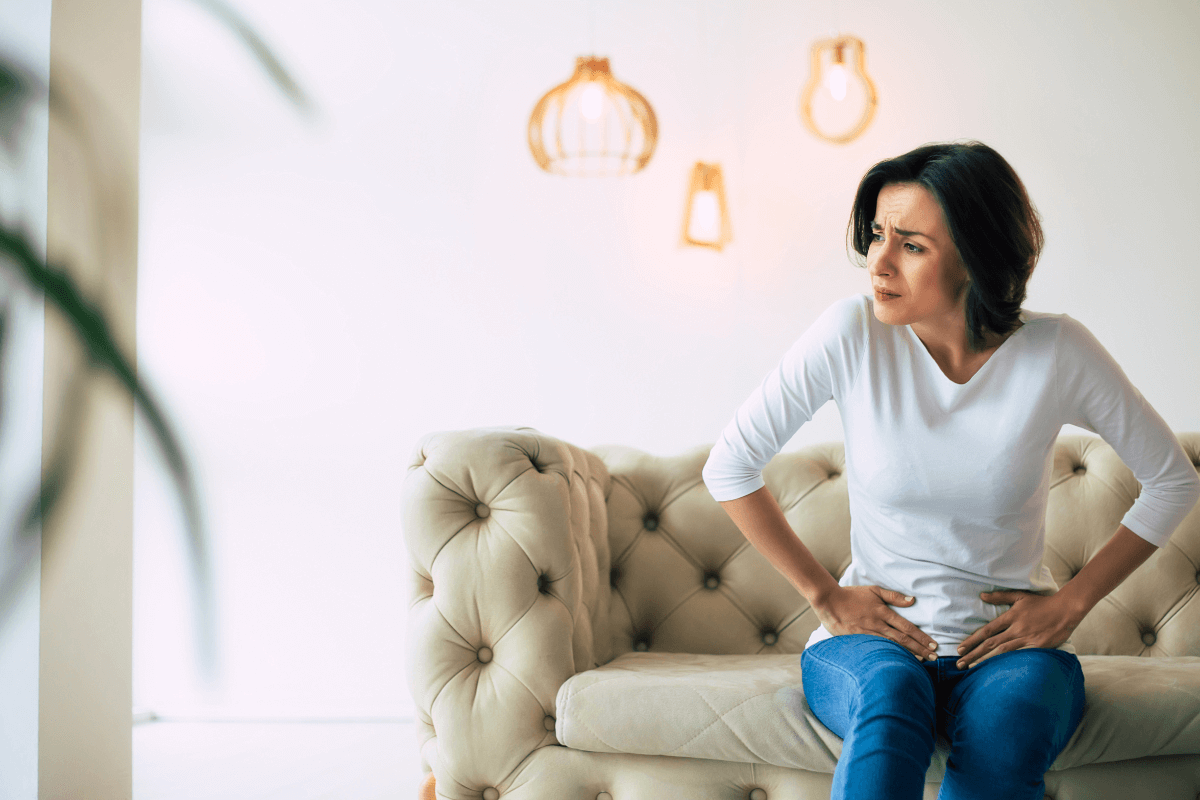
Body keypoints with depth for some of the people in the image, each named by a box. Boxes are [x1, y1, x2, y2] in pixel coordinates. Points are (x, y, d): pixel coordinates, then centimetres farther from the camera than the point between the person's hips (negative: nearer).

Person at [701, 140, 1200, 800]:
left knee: (1004, 729, -34)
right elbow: (729, 467, -2)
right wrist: (827, 596, -3)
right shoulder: (853, 332, -10)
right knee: (890, 696, -35)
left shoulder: (1057, 352, -9)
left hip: (1009, 646, 0)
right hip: (870, 638, 0)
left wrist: (1072, 601, 0)